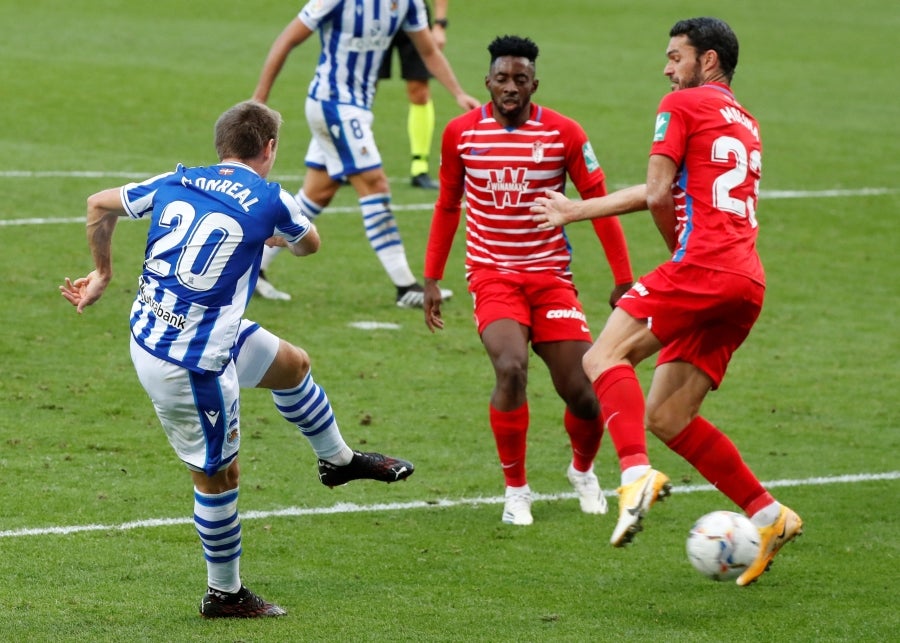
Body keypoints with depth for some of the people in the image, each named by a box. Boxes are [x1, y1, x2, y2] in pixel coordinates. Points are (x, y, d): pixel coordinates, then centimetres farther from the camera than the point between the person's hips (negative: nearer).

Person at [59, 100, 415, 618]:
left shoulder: (174, 184, 3)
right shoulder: (268, 200, -10)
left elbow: (99, 205, 15)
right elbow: (309, 244, 13)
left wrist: (103, 273, 29)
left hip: (150, 336, 8)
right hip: (187, 363, -8)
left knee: (293, 365, 25)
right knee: (219, 473, 8)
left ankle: (338, 459, 48)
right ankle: (224, 594, 22)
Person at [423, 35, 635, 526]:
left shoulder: (564, 134, -5)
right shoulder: (461, 133, -1)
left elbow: (599, 205, 1)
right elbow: (447, 206, 12)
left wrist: (623, 280, -1)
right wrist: (431, 278, 10)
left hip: (550, 276, 1)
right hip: (492, 276, -1)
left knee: (582, 393, -5)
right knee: (511, 368, -27)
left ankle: (583, 470, 30)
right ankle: (515, 489, -8)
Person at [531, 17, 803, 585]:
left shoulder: (683, 105, 4)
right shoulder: (746, 123, 29)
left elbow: (659, 196, -2)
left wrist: (680, 250, 14)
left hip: (702, 265, -8)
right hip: (747, 284, 8)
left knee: (605, 357, -15)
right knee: (665, 415, 10)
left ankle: (638, 474, -38)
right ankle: (766, 514, 5)